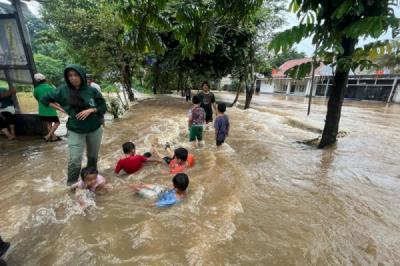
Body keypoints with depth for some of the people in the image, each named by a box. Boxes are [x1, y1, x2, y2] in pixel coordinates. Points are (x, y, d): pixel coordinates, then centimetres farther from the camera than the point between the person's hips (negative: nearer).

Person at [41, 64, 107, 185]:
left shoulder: (92, 91, -7)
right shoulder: (63, 90, -3)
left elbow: (103, 107, -3)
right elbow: (45, 99, 10)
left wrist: (91, 110, -19)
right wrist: (61, 109, -1)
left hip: (95, 129, 1)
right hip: (75, 131, 0)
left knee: (93, 156, 14)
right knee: (75, 160, -2)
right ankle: (71, 185, 17)